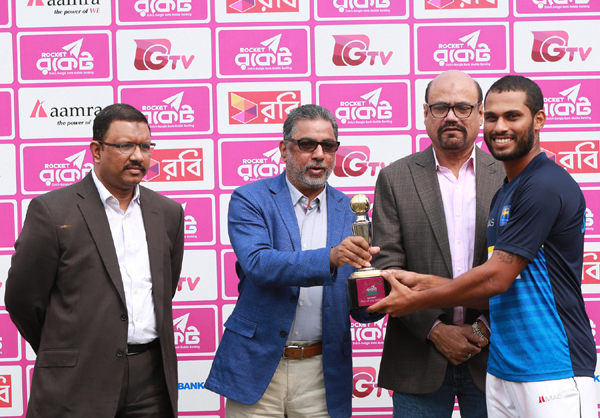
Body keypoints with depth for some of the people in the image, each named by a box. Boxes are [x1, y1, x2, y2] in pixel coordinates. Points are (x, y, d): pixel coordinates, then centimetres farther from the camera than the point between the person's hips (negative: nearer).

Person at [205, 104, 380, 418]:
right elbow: (257, 264, -20)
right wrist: (330, 258, -33)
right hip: (256, 367, -2)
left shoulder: (350, 212, 6)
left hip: (322, 372, 3)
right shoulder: (249, 200, -2)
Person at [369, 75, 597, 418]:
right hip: (502, 371, 9)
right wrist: (421, 282, 4)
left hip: (554, 375, -8)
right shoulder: (503, 194, 16)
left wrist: (415, 301, -8)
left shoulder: (547, 186, -15)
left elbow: (496, 278, -18)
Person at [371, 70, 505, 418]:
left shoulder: (507, 177, 4)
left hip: (491, 353, 1)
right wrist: (436, 330, -11)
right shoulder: (395, 179, 2)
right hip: (420, 359, 0)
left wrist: (486, 326, -9)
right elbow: (387, 267, -4)